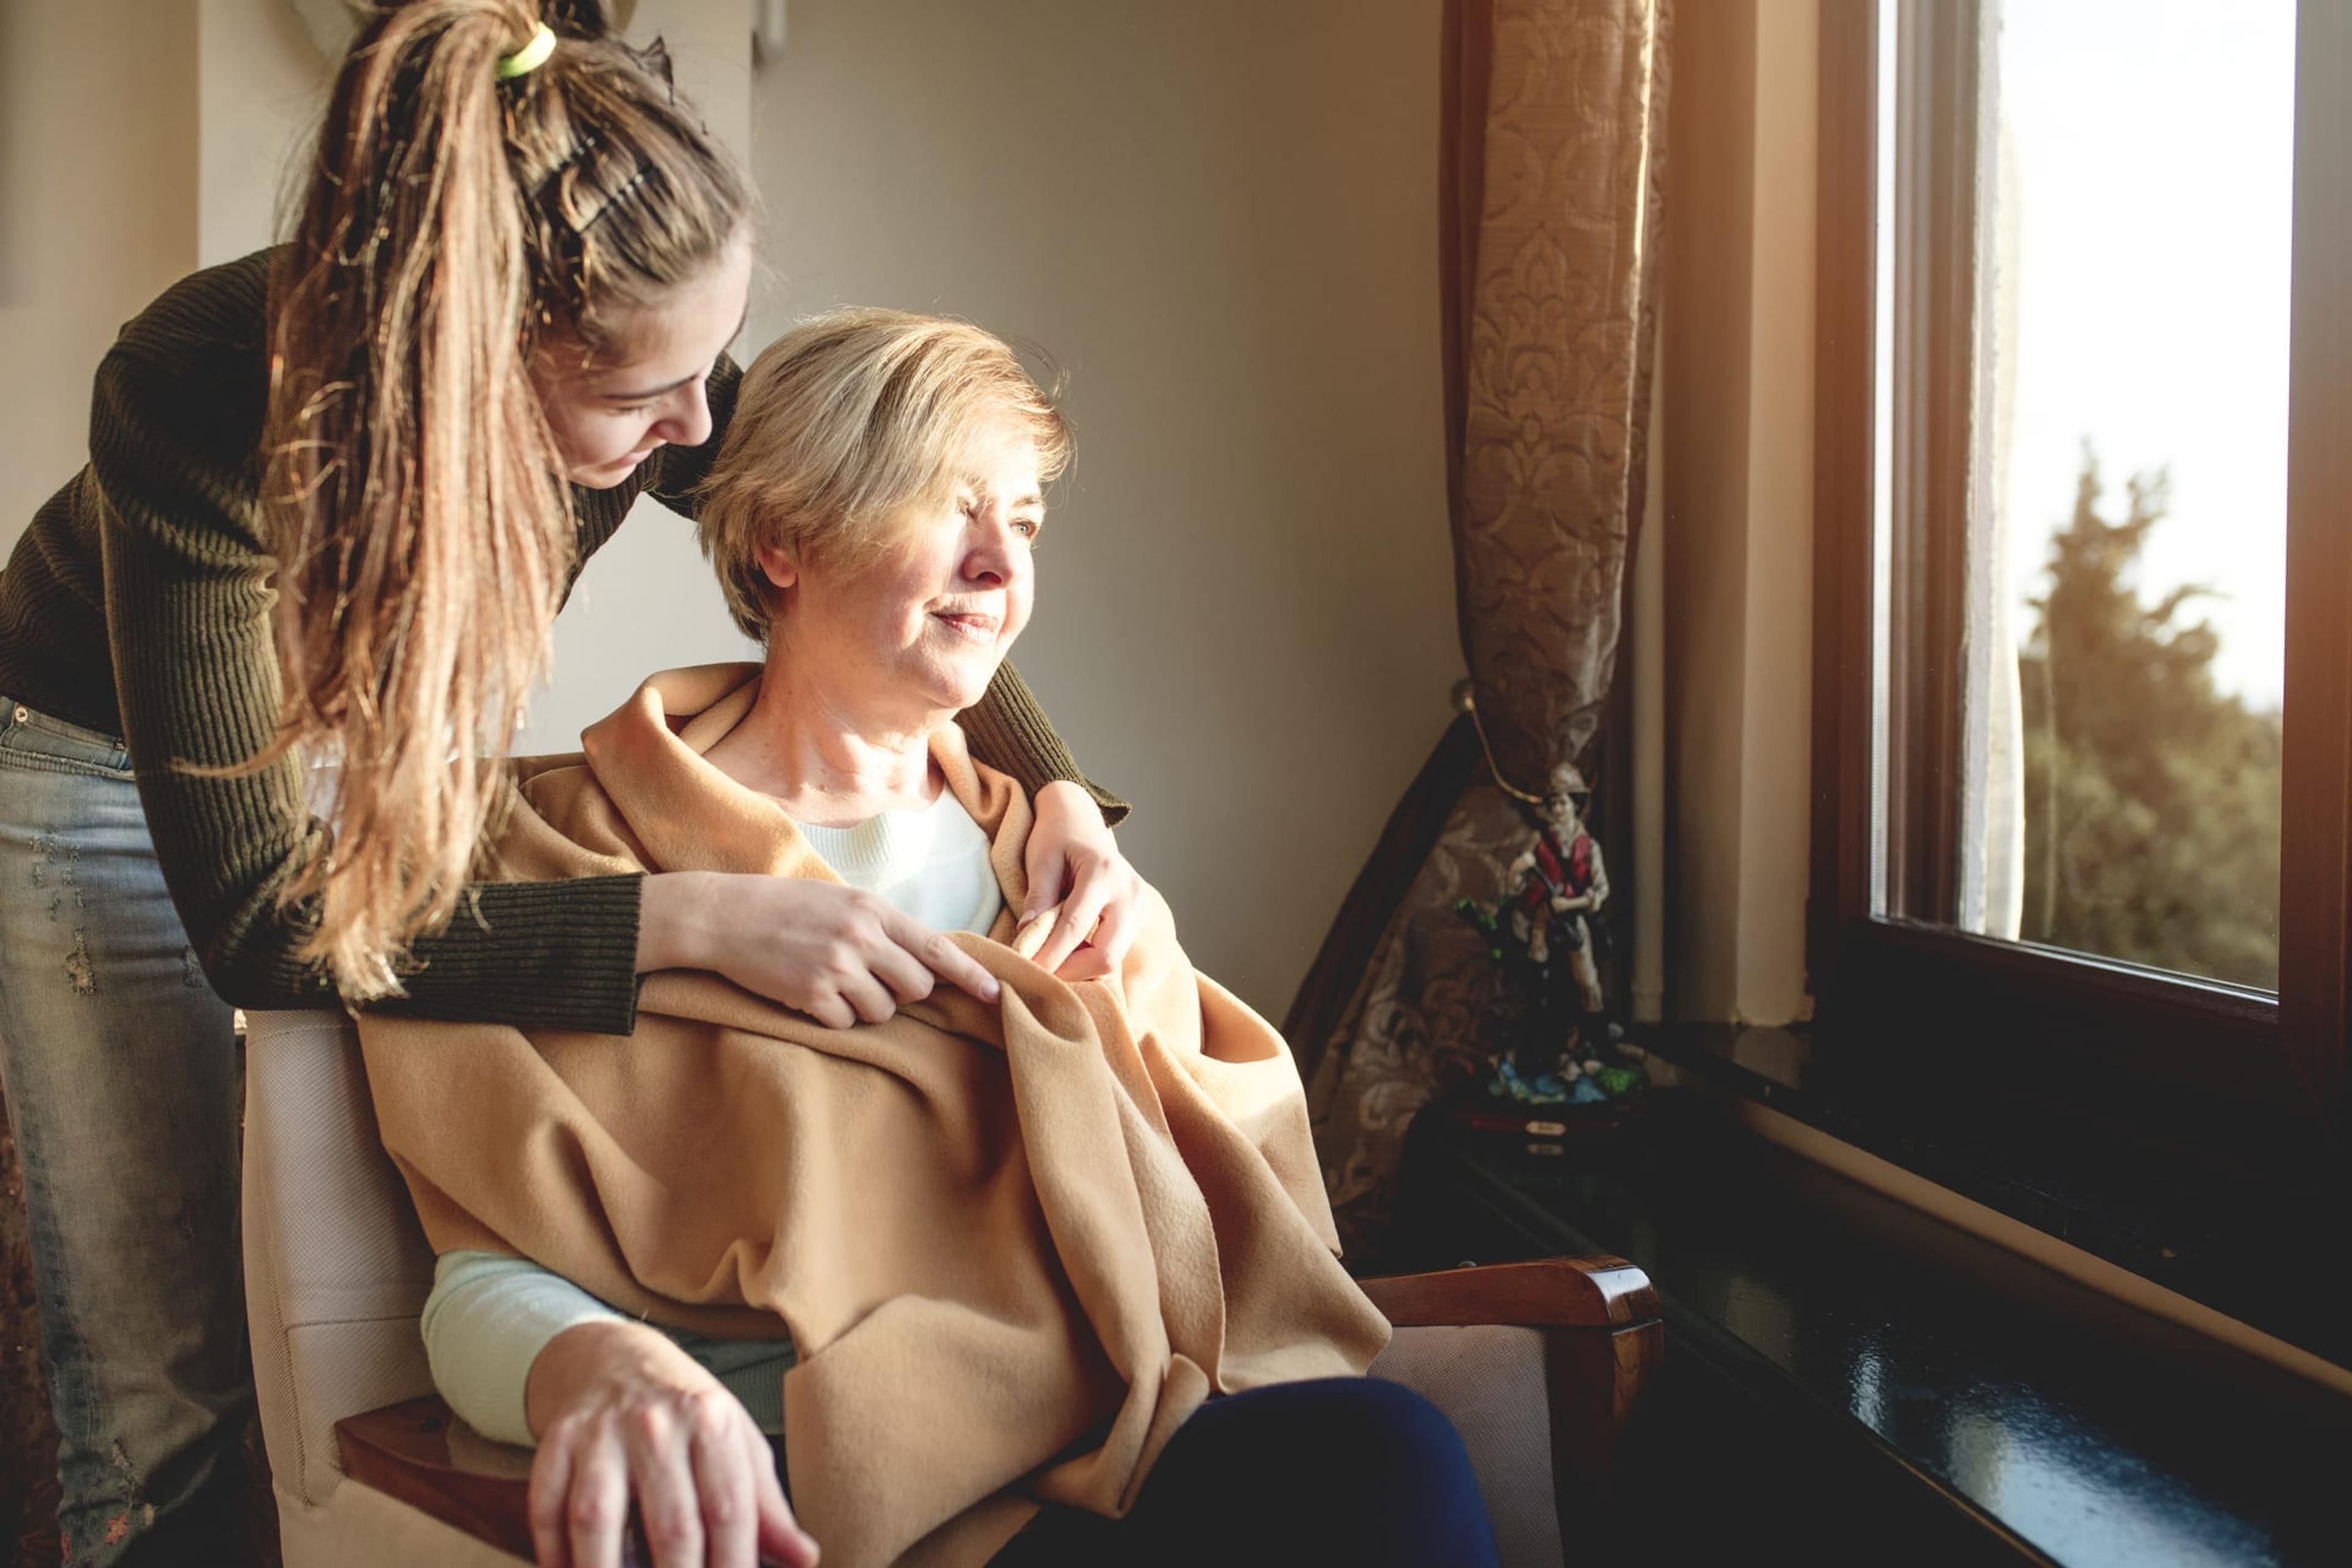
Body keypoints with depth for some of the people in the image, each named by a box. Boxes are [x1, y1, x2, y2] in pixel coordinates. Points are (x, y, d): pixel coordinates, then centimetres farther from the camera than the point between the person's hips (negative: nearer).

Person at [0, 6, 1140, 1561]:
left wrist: (1058, 791, -25)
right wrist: (693, 920, -44)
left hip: (413, 742, 4)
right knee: (168, 1373, -5)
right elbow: (256, 919, -37)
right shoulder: (203, 395, -38)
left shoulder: (635, 369, -26)